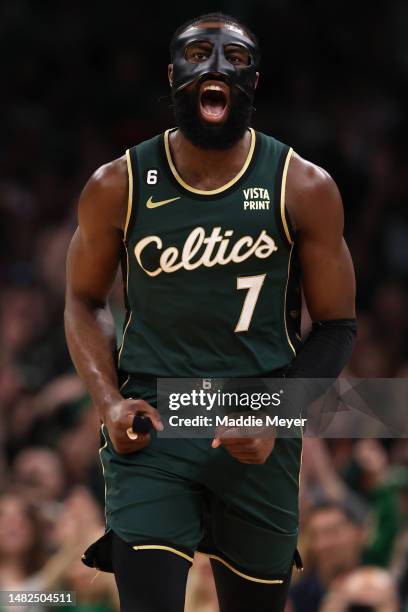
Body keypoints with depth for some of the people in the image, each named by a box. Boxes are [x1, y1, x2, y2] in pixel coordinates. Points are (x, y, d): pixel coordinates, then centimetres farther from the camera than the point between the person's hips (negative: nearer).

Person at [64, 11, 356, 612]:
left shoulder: (303, 189, -2)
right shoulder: (118, 186, 0)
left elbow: (336, 325, 3)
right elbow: (85, 301, 12)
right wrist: (110, 402, -5)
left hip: (257, 439, 1)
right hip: (151, 424, -1)